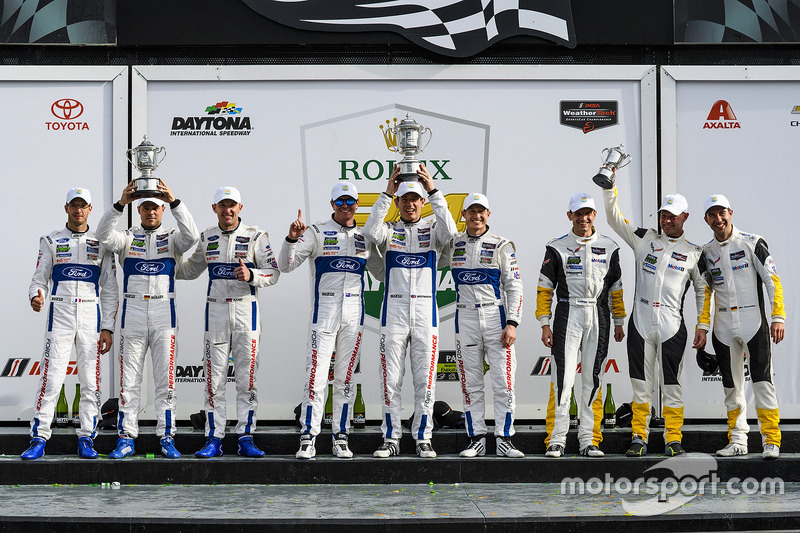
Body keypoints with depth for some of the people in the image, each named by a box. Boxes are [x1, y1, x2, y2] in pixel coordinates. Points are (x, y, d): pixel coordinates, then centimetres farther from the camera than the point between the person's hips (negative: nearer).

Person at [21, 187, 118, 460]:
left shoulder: (101, 244, 9)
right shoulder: (51, 241, 8)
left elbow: (110, 290, 7)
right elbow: (40, 279, 5)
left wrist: (107, 328, 0)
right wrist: (36, 297, -19)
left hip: (91, 317, 1)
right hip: (60, 315, -1)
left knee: (90, 381, 1)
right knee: (51, 378, -8)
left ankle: (86, 439, 9)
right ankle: (39, 438, -3)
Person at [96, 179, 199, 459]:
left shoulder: (172, 238, 8)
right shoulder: (127, 238, 10)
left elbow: (192, 236, -14)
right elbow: (104, 236, -11)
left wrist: (174, 201, -24)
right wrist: (120, 204, -24)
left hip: (164, 316, -1)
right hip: (132, 316, 1)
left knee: (165, 381, 0)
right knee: (129, 381, 3)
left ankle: (167, 438, 5)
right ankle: (126, 438, 8)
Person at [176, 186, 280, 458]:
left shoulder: (255, 236, 0)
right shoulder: (207, 237, 11)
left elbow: (274, 272, -4)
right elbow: (191, 270, 24)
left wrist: (251, 275, -22)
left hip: (246, 310, -2)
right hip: (215, 310, 2)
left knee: (246, 377, -1)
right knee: (214, 379, 1)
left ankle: (246, 438, 5)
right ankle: (214, 440, 6)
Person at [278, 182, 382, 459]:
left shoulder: (365, 237, 13)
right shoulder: (316, 232, 1)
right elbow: (285, 265, -5)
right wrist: (291, 239, -23)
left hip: (354, 312, 3)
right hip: (324, 310, -3)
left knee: (345, 378, 7)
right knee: (316, 376, -8)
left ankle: (341, 438, 12)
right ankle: (308, 438, -4)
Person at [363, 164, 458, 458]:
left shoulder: (431, 229, 8)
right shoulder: (389, 231, 8)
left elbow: (450, 231, -16)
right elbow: (370, 232, -15)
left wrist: (434, 191, -19)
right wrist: (386, 193, -17)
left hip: (425, 314, 0)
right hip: (393, 312, 0)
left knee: (425, 382, 3)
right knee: (390, 381, 2)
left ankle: (423, 439, 11)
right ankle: (391, 439, 9)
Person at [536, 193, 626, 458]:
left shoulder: (609, 247, 11)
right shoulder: (557, 248, 4)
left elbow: (616, 287, 16)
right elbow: (545, 287, 3)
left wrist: (618, 322, 13)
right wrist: (545, 324, -3)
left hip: (599, 317, 2)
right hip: (567, 316, -2)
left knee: (593, 379, 3)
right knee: (562, 377, -8)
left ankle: (589, 440, 8)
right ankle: (556, 440, -5)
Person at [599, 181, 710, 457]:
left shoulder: (694, 253, 8)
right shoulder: (644, 239, 9)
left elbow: (703, 290, 12)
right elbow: (614, 219, 5)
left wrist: (703, 326, 5)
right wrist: (609, 187, -7)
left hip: (672, 327, -1)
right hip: (640, 323, 1)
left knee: (671, 385, 1)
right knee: (641, 384, 3)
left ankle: (673, 439, 9)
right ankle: (639, 438, 10)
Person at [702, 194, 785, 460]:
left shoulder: (752, 243, -2)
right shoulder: (706, 253, 10)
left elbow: (773, 280, -4)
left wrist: (778, 316, -12)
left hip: (753, 323, -4)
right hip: (723, 326, 4)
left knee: (762, 381, -9)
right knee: (732, 386, 8)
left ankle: (771, 440, -5)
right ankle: (738, 440, 17)